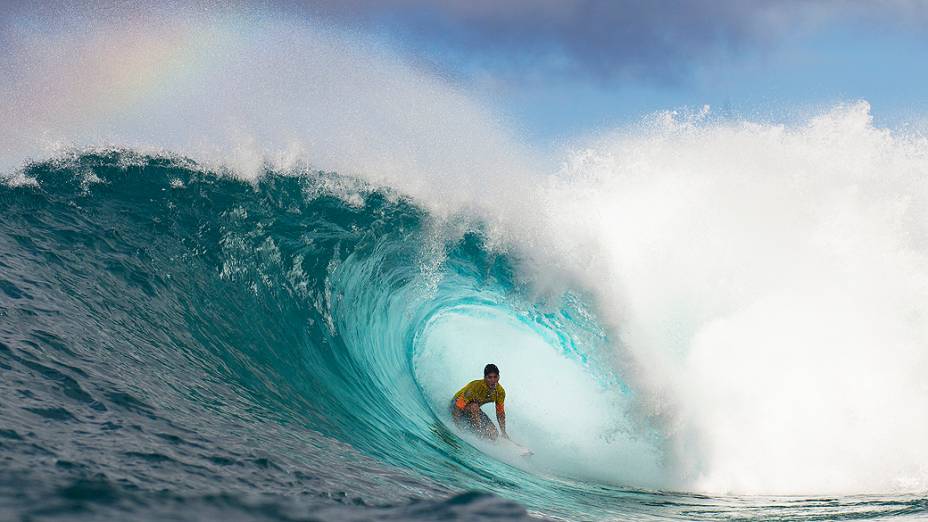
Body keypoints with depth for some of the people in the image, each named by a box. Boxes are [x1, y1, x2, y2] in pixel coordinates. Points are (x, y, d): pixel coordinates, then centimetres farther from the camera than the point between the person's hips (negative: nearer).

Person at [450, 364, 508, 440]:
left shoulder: (500, 391, -18)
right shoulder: (475, 386, -35)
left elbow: (500, 413, -3)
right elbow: (457, 408, -35)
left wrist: (504, 433, -5)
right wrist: (457, 427, -39)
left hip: (474, 409, 6)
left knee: (493, 435, -9)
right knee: (474, 406, -40)